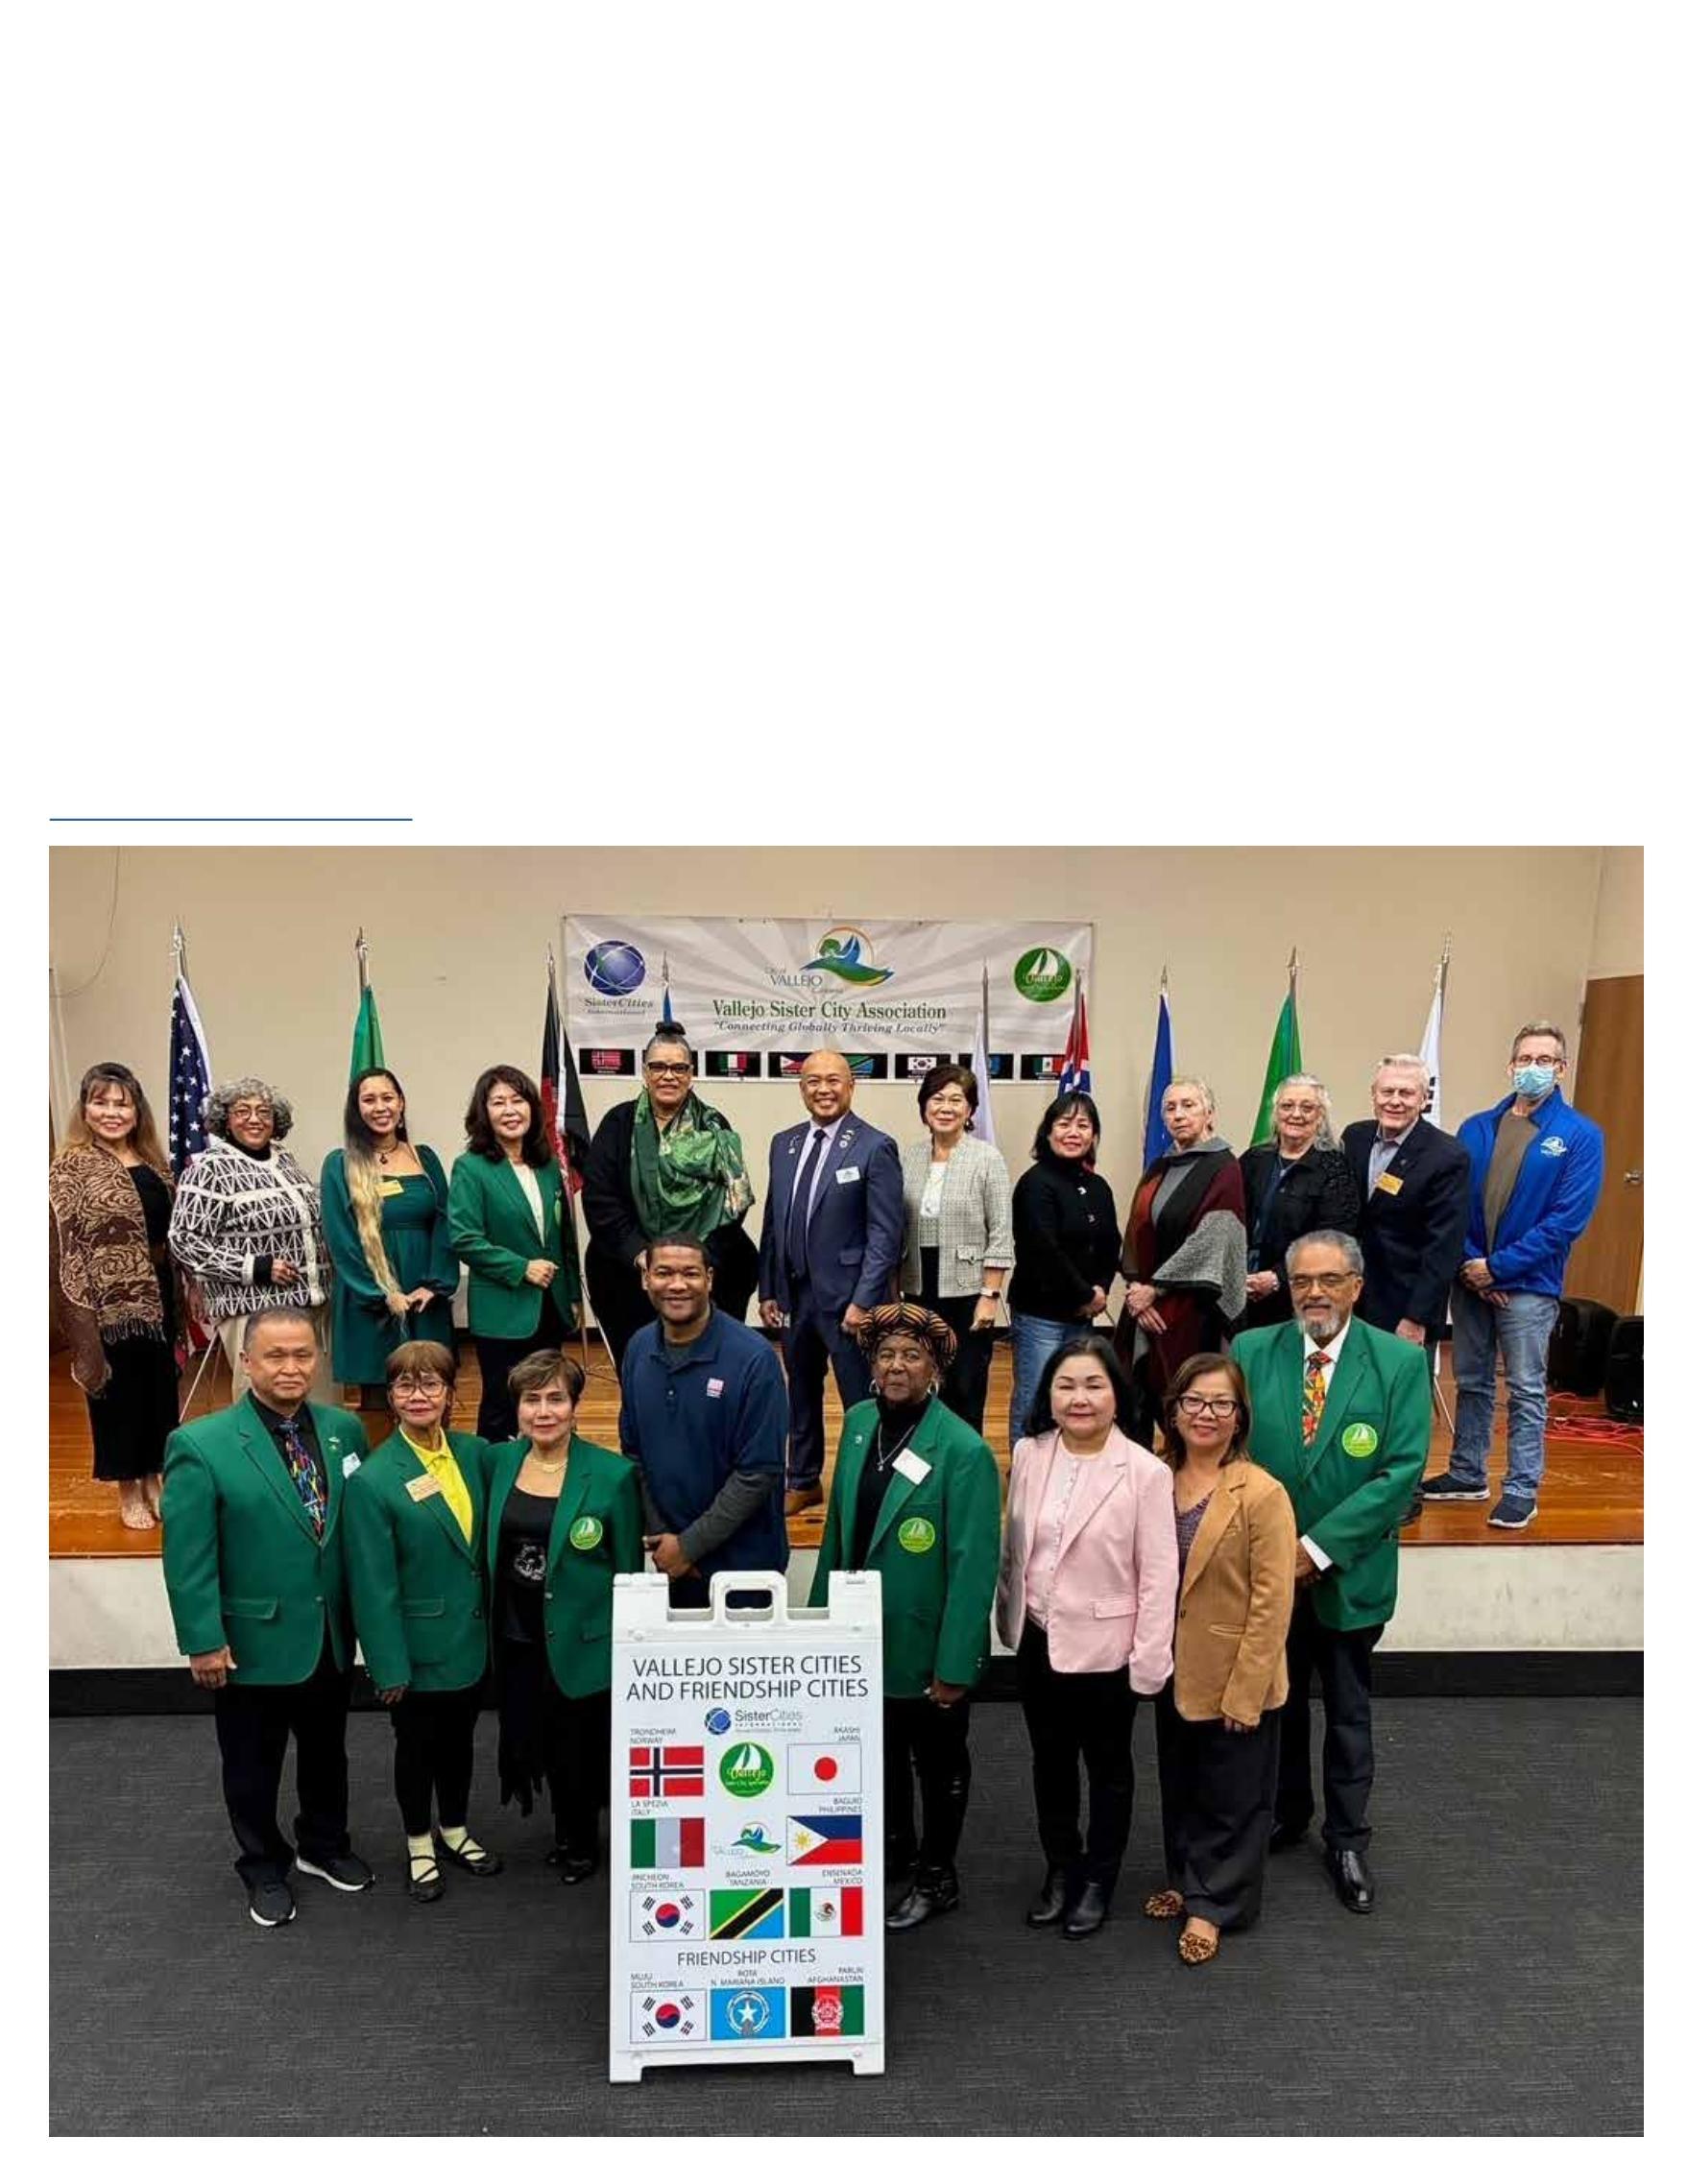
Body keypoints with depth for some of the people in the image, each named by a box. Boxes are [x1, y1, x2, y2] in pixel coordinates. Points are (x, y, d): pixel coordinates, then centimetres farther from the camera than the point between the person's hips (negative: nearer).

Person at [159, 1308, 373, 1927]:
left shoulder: (344, 1429, -4)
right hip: (253, 1640, -4)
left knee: (326, 1752, 23)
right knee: (253, 1766, 16)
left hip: (332, 1638, 4)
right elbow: (187, 1556, -15)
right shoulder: (200, 1446, -17)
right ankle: (263, 1869, 39)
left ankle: (323, 1846, 46)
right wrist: (203, 1641, -15)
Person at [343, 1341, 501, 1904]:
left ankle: (455, 1831, 43)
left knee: (458, 1737, 21)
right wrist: (389, 1667, -15)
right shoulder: (372, 1479, -19)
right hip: (419, 1644, -4)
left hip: (472, 1637, 4)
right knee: (417, 1745, 16)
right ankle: (419, 1845, 37)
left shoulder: (474, 1454, -4)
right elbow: (373, 1585, -17)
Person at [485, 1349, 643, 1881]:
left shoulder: (613, 1474, -15)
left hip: (581, 1641, -4)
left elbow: (628, 1572, -8)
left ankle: (580, 1843, 39)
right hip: (516, 1637, 4)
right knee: (534, 1739, 19)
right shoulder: (499, 1461, -2)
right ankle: (567, 1832, 45)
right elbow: (490, 1548, 10)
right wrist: (488, 1624, 6)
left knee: (580, 1749, 11)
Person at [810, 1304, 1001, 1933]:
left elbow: (974, 1567, -21)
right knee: (879, 1750, 24)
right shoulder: (858, 1423, -5)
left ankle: (936, 1879, 38)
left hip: (926, 1645, -5)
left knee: (937, 1762, 17)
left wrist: (955, 1666, -19)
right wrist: (821, 1609, 7)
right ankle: (893, 1846, 48)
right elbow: (839, 1524, 5)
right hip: (862, 1635, 5)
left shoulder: (963, 1451, -23)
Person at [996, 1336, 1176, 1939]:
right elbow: (1013, 1546, 6)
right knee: (1050, 1760, 20)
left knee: (1107, 1767, 17)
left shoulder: (1145, 1472, -19)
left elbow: (1159, 1574, -14)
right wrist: (1009, 1617, 10)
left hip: (1105, 1647, -4)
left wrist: (1149, 1661, -13)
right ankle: (1060, 1867, 41)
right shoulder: (1029, 1455, -6)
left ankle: (1098, 1879, 37)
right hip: (1038, 1640, 4)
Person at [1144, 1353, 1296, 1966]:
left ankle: (1211, 1903, 30)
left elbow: (1273, 1603, -18)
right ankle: (1186, 1880, 43)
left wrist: (1244, 1691, -18)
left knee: (1231, 1798, 12)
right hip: (1174, 1672, 6)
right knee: (1179, 1787, 22)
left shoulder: (1262, 1495, -20)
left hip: (1234, 1680, -6)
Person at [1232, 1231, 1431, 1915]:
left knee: (1349, 1711, 15)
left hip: (1349, 1573, -1)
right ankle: (1285, 1812, 41)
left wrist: (1319, 1547, -19)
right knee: (1275, 1701, 19)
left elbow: (1402, 1472, -15)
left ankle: (1347, 1840, 33)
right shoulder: (1250, 1352, -6)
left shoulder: (1400, 1361, -11)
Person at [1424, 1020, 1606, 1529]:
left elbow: (1568, 1220, -13)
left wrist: (1496, 1267, -15)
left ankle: (1522, 1490, 14)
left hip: (1529, 1284, -4)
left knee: (1526, 1391, 4)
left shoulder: (1580, 1136, -7)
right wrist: (1468, 1263, -12)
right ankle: (1467, 1475, 27)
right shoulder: (1475, 1129, 5)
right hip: (1470, 1278, 4)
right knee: (1472, 1383, 15)